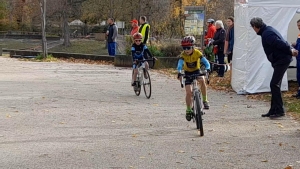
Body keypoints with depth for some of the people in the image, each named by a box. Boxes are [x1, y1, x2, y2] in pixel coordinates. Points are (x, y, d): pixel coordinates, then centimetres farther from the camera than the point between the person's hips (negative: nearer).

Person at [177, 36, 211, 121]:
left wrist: (207, 69, -51)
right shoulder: (183, 55, -23)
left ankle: (205, 100, -18)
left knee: (202, 80, -33)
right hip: (188, 73, 1)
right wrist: (179, 72, -58)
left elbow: (205, 62, -31)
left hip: (197, 71, 0)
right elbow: (180, 64, -38)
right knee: (188, 92, -11)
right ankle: (188, 110, 9)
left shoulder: (197, 53, -24)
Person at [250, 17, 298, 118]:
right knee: (275, 85, 12)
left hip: (282, 60, -11)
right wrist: (291, 50, 6)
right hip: (280, 61, 11)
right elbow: (282, 43, 15)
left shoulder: (266, 34, -19)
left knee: (274, 85, -10)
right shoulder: (268, 30, 15)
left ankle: (279, 110, -7)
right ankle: (274, 110, 17)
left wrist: (290, 51, -11)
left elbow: (280, 44, -23)